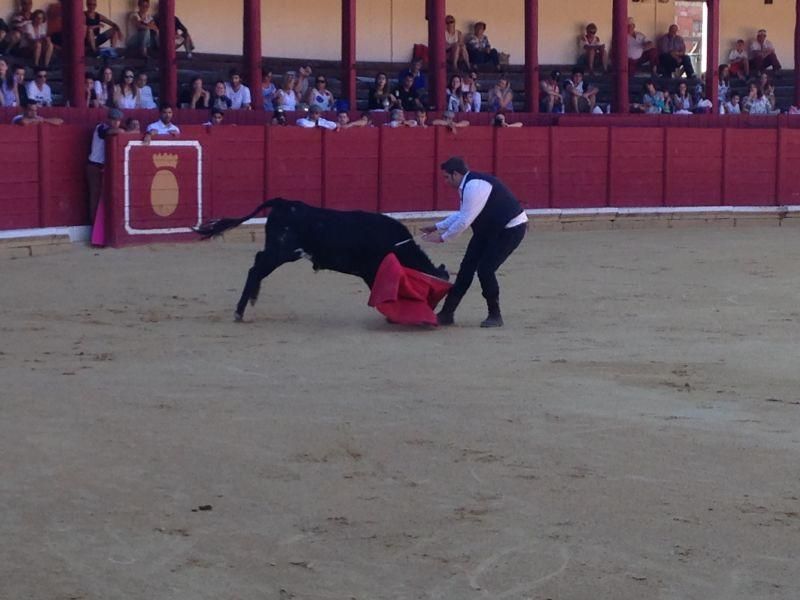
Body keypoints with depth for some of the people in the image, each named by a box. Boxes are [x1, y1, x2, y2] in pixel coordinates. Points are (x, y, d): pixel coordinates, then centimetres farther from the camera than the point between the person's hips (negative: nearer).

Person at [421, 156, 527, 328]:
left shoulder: (475, 186, -27)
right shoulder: (468, 185, 6)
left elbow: (465, 221, -26)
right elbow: (461, 215, 20)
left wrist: (443, 237, -15)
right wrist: (438, 227, 18)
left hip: (511, 228, -10)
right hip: (490, 228, 10)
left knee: (485, 269, -15)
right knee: (467, 267, 6)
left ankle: (494, 316, 3)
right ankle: (447, 313, 9)